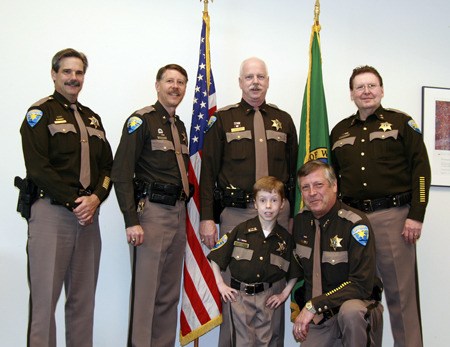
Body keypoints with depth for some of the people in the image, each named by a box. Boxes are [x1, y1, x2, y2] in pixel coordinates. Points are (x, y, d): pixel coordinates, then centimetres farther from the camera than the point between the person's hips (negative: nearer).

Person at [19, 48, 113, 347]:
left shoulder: (92, 118, 20)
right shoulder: (40, 113, 2)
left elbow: (107, 166, 15)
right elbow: (38, 168, -9)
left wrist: (96, 198, -4)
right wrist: (74, 202, -13)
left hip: (89, 214, 6)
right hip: (51, 212, -5)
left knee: (84, 297, 7)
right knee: (45, 296, -6)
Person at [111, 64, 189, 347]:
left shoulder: (180, 126, 17)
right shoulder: (142, 121, -6)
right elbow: (121, 173, -13)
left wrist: (184, 210, 13)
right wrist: (132, 221, -19)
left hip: (178, 212, 8)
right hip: (152, 212, -7)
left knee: (170, 292, 12)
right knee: (145, 291, -4)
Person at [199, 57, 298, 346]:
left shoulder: (283, 120, 13)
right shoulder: (223, 119, 5)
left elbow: (294, 170, 12)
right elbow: (208, 171, 0)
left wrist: (294, 215, 7)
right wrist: (207, 218, -6)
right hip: (236, 214, -2)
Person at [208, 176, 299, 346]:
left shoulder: (285, 238, 2)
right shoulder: (241, 230, -4)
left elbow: (294, 272, 13)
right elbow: (216, 257, 1)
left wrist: (284, 294, 4)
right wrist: (221, 285, -3)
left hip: (270, 297, 2)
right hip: (240, 294, -1)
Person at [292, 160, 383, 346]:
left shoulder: (355, 224, -17)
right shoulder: (300, 220, 1)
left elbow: (362, 284, -24)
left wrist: (313, 306, -27)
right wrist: (300, 307, 6)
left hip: (356, 306, -5)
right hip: (318, 317, 5)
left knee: (350, 310, -36)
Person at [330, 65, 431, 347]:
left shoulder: (401, 123, 4)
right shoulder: (339, 131, 15)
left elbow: (421, 170, -3)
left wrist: (416, 216, -10)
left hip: (392, 216, -4)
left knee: (401, 293, -1)